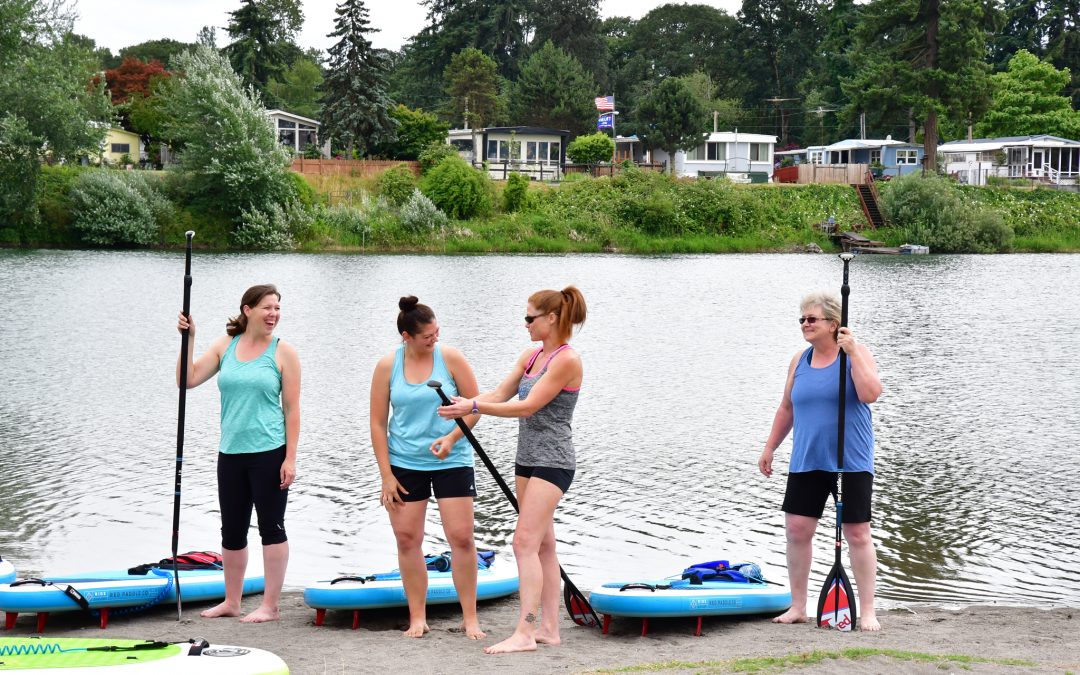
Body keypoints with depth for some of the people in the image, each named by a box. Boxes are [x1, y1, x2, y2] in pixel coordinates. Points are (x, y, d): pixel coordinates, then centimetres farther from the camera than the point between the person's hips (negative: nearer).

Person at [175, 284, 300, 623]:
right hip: (230, 454, 4)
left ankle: (270, 606, 7)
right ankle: (231, 602, 25)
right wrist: (188, 339, -5)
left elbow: (292, 409, -5)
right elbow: (188, 380, 3)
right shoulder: (224, 346, 7)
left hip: (269, 453, -4)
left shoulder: (283, 352, -3)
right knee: (232, 531, 12)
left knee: (271, 527, 1)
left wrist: (290, 458, -10)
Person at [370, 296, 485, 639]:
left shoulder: (450, 358, -5)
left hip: (452, 461, -1)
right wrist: (386, 475, -3)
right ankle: (417, 618, 12)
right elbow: (378, 422, 2)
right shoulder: (387, 366, -2)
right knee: (407, 539, 1)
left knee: (461, 536, -6)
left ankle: (470, 618, 2)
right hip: (404, 464, 1)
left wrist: (451, 438, -16)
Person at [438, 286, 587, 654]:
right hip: (528, 458, 9)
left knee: (525, 541, -15)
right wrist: (462, 405, -9)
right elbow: (499, 395, 8)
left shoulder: (567, 360, -15)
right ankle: (549, 627, 15)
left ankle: (524, 633, -17)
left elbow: (528, 406, -20)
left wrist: (474, 407, -23)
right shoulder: (530, 357, 12)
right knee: (542, 544, 10)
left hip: (552, 461, -9)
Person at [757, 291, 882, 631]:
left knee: (857, 534, -1)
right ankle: (797, 606, 13)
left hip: (851, 463, -5)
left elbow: (871, 393, -22)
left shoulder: (856, 353, -5)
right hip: (806, 462, 5)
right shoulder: (800, 361, 9)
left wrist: (852, 352, -24)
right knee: (797, 529, 1)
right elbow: (787, 408, 19)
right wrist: (769, 448, 18)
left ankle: (867, 611, 6)